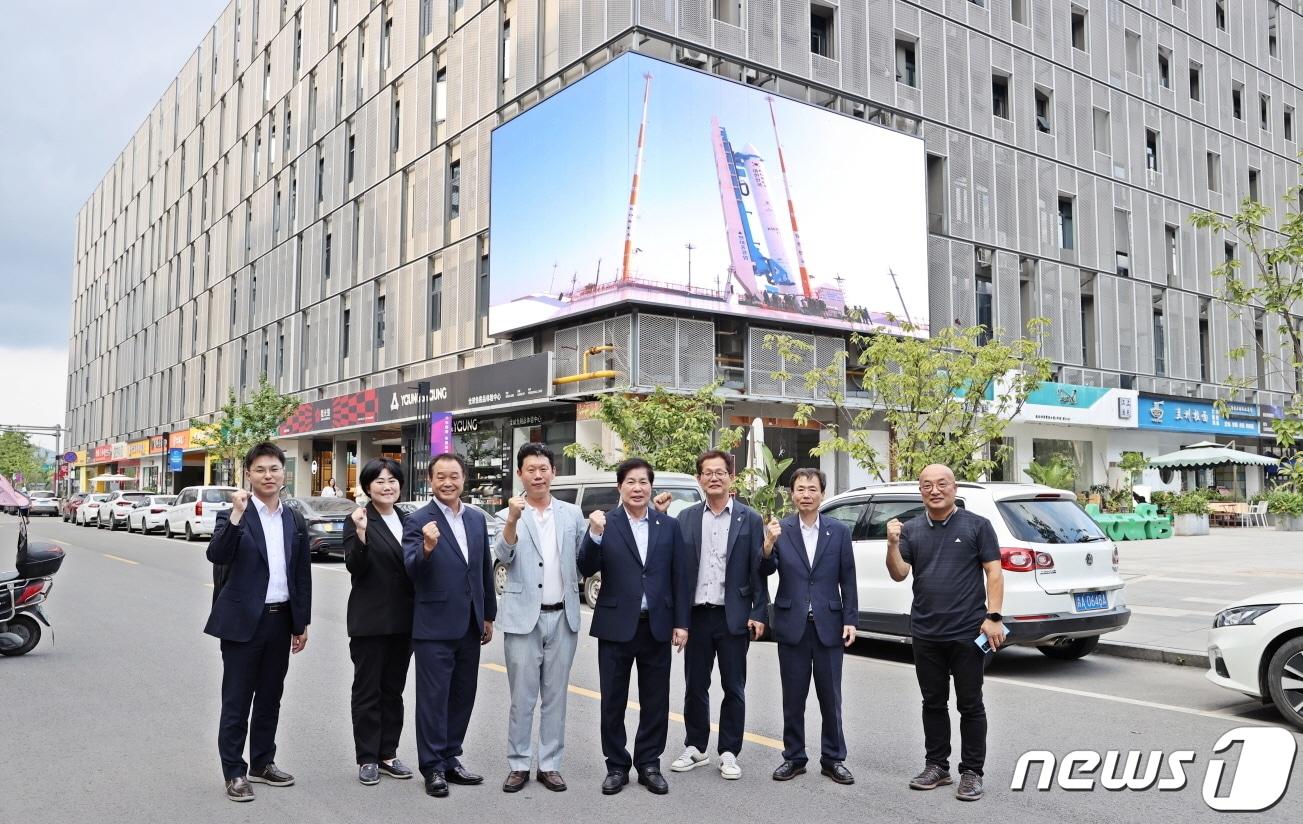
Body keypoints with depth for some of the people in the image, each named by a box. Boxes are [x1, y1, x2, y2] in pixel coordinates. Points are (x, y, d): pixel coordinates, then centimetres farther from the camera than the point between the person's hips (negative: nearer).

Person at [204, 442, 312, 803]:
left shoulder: (295, 522, 8)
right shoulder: (232, 517, -5)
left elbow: (302, 577, 10)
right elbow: (217, 555, -23)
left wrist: (301, 624, 9)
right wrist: (237, 515, -32)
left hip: (281, 621, 5)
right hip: (243, 621, -4)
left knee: (270, 698, 15)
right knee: (237, 701, 4)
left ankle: (262, 763, 28)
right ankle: (234, 772, 14)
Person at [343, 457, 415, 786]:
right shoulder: (358, 522, -8)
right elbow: (355, 567, -16)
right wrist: (361, 534, -31)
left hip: (402, 619, 6)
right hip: (370, 620, -5)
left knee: (393, 689, 13)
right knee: (367, 690, 5)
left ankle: (388, 754, 23)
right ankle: (367, 759, 14)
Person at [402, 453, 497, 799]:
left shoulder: (477, 519, 8)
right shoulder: (418, 521, -9)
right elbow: (412, 570, -19)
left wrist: (488, 616, 15)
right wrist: (427, 547, -40)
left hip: (470, 626, 6)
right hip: (435, 626, -6)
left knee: (463, 696, 13)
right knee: (434, 698, 3)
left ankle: (451, 759, 26)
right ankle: (433, 767, 13)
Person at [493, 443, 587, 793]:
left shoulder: (572, 513, 6)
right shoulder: (510, 514, -2)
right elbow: (503, 556, -16)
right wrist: (513, 519, -33)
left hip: (563, 616, 2)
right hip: (523, 616, -2)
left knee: (555, 696, 10)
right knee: (522, 697, 5)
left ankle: (550, 764, 20)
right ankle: (518, 764, 17)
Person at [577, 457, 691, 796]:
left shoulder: (669, 526, 5)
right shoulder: (604, 524, -2)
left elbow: (680, 577, 5)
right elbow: (587, 570, -9)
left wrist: (681, 622, 0)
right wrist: (595, 534, -24)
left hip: (657, 626, 2)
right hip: (616, 626, -2)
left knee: (655, 702, 9)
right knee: (613, 701, 8)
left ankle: (649, 764, 23)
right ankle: (617, 766, 22)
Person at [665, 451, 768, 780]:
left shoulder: (750, 519, -1)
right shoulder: (686, 518, 5)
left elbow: (758, 570, -3)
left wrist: (759, 614, -7)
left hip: (733, 616, -2)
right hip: (696, 615, 2)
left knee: (733, 688, 6)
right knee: (695, 686, 11)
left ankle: (729, 753, 18)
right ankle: (695, 748, 25)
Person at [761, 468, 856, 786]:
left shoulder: (839, 531, 1)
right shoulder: (780, 530, -1)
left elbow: (848, 580, 2)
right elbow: (766, 570, -10)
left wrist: (850, 620, -3)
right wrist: (769, 543, -27)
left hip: (828, 625, 0)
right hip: (792, 625, 0)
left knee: (831, 697, 9)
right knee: (793, 697, 10)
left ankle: (833, 758, 22)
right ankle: (793, 757, 22)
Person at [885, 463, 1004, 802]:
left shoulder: (977, 526, -1)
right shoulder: (911, 530, 7)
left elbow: (994, 573, -3)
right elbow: (899, 574, 1)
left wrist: (993, 616, -12)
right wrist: (893, 544, -16)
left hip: (968, 633, -3)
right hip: (926, 634, 3)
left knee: (970, 705, 5)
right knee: (933, 703, 13)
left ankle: (971, 772, 15)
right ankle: (937, 766, 24)